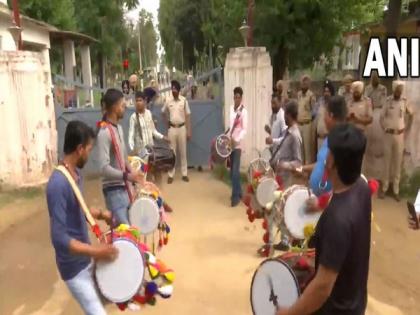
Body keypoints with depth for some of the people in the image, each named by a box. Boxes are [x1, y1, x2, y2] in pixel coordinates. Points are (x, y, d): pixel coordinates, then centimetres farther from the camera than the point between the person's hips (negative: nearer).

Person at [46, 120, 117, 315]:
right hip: (74, 267, -9)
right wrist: (95, 251, -28)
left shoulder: (76, 173, 0)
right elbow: (59, 239, -30)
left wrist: (101, 214, 4)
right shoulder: (58, 184, -29)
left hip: (85, 257, 9)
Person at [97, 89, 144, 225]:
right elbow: (104, 168, -26)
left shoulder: (119, 128, 10)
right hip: (113, 189, -9)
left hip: (123, 187, 9)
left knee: (129, 225, 16)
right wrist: (127, 176, -31)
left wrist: (132, 173, 11)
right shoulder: (104, 133, -20)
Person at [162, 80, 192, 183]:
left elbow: (188, 116, -3)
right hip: (172, 129, 1)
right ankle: (171, 175, 10)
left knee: (183, 152, 7)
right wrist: (167, 122, 5)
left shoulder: (184, 100, -4)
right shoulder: (168, 100, -1)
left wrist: (189, 132, -5)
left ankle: (184, 174, 16)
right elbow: (163, 112, 17)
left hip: (182, 128, -1)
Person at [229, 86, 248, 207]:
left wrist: (236, 140, -26)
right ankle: (238, 192, 24)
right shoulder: (231, 109, 10)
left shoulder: (243, 111, -10)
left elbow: (244, 129, -15)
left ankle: (236, 196, -3)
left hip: (238, 144, -7)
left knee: (235, 171, -9)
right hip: (230, 142, 7)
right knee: (232, 170, 11)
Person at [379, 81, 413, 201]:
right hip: (388, 135, -1)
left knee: (398, 162, 5)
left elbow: (411, 115, 13)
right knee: (387, 161, 5)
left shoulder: (405, 101, -1)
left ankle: (396, 190, 13)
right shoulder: (388, 101, -4)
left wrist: (407, 128, 9)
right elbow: (382, 117, 1)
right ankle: (384, 188, 15)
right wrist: (385, 128, -6)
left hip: (400, 135, 1)